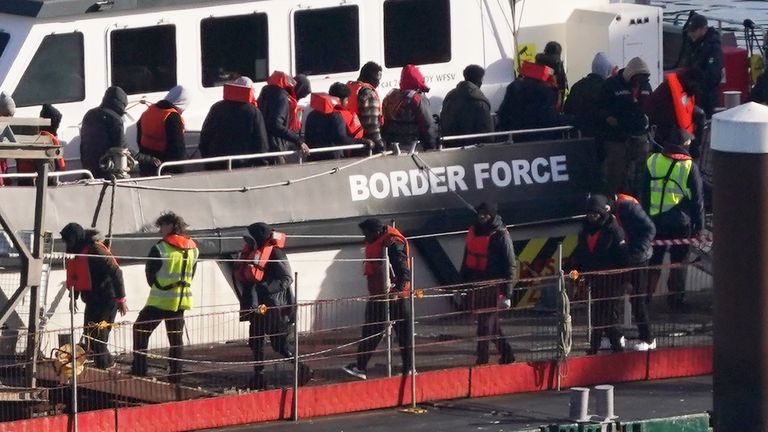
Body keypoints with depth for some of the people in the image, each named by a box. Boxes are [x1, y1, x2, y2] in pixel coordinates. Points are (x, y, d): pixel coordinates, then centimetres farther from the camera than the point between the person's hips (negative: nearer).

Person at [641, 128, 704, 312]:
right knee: (678, 262, 7)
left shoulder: (652, 162, 1)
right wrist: (698, 226, 2)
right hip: (680, 222, -3)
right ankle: (675, 299, 12)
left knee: (653, 260, 13)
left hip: (654, 220, 3)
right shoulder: (689, 166, -9)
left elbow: (644, 194, 8)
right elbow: (697, 199, -6)